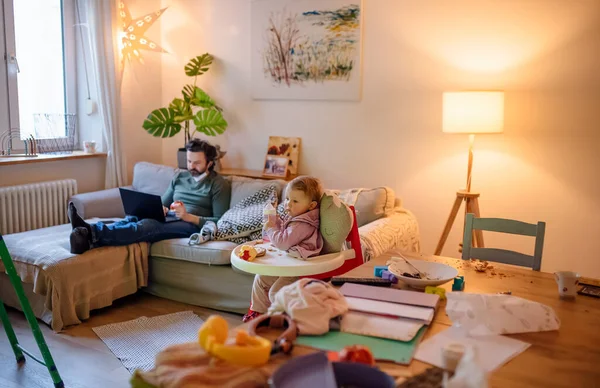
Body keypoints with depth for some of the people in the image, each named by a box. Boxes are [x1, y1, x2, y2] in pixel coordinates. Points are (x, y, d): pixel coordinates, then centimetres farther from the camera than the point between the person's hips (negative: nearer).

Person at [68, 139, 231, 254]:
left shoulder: (220, 184, 2)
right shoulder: (179, 177, 21)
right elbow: (163, 204, 22)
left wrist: (189, 217, -18)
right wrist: (159, 209, -4)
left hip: (194, 226, -6)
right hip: (168, 222, 6)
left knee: (149, 225, -35)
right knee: (133, 218, -27)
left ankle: (93, 234, -56)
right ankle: (90, 231, -55)